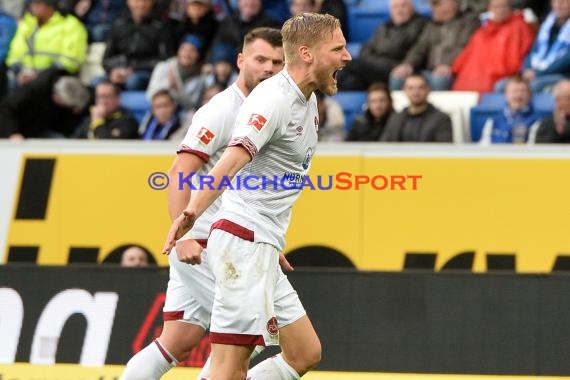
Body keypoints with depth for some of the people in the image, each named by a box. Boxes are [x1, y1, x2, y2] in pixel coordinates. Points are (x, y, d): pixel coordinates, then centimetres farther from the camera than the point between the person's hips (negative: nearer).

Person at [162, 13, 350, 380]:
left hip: (263, 246, 10)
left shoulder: (308, 102, 14)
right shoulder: (275, 99, -15)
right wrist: (192, 212, -46)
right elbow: (233, 159, -32)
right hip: (244, 238, -10)